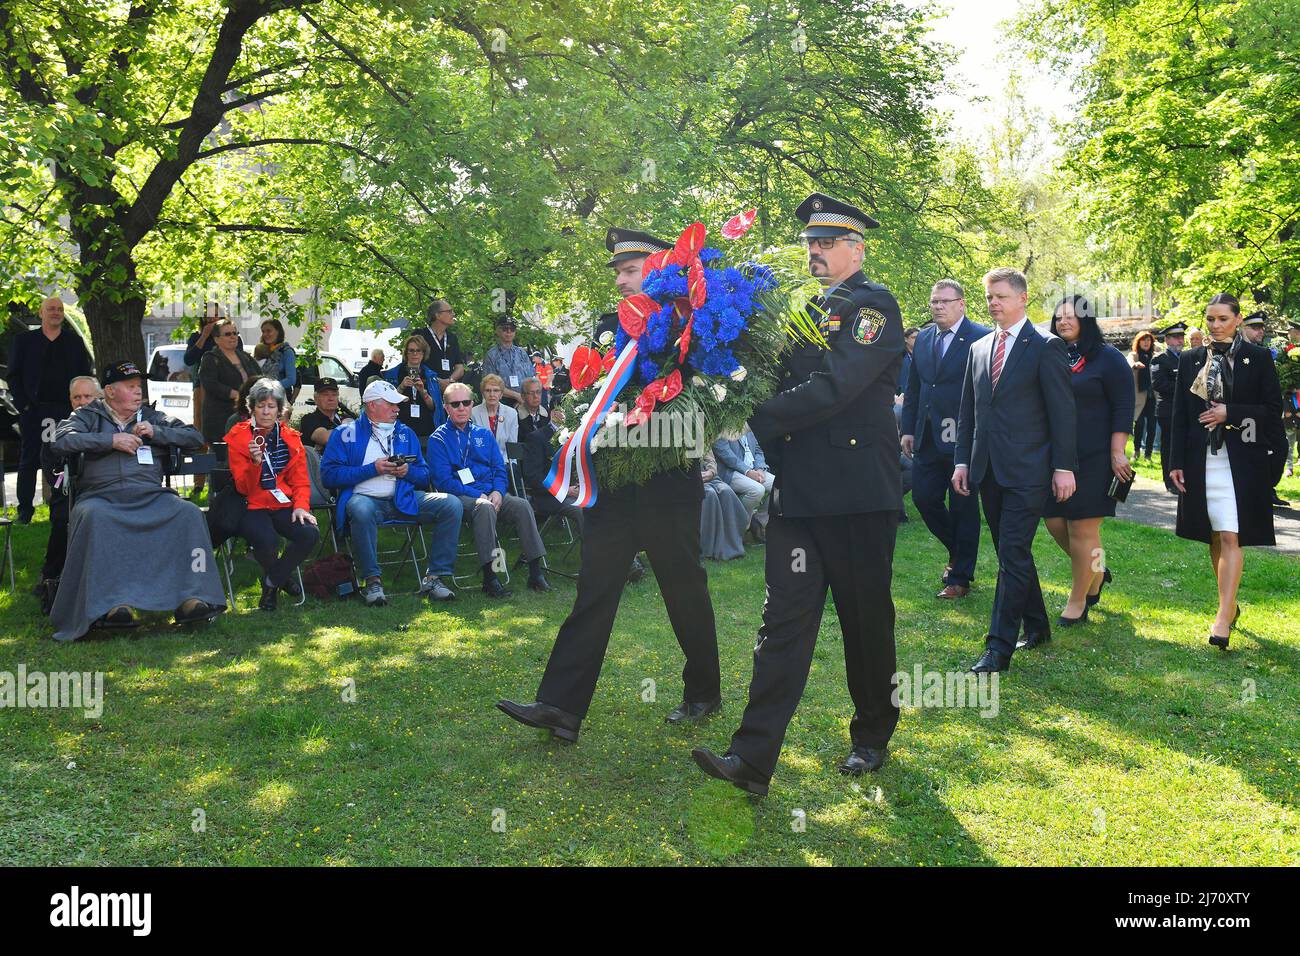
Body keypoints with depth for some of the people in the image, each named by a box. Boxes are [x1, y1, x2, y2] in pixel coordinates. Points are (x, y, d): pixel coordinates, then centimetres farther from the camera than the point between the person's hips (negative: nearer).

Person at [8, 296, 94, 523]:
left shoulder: (75, 341, 12)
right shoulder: (24, 341, 8)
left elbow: (86, 375, 10)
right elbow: (14, 375, 6)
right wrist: (23, 404, -5)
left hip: (67, 410, 1)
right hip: (33, 410, -1)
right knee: (29, 460, 3)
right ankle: (25, 509, 9)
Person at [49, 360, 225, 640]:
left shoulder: (152, 416, 24)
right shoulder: (89, 415, 18)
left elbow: (195, 437, 17)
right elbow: (62, 441, -1)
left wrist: (156, 433, 3)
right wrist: (112, 440, -5)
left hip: (150, 496, 2)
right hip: (101, 496, -2)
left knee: (189, 513, -28)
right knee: (93, 517, -38)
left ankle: (190, 598, -34)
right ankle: (109, 604, -40)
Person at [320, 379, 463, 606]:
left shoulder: (405, 433, 21)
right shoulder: (345, 433, 9)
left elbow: (424, 477, 18)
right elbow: (328, 475, -5)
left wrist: (408, 471, -5)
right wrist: (373, 469, -8)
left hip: (402, 499, 4)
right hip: (364, 498, -4)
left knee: (451, 505, -17)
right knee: (361, 510, -41)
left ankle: (434, 576, -16)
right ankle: (372, 580, -27)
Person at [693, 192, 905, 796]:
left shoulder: (874, 306, -6)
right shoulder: (805, 309, 16)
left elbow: (833, 389, -19)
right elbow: (783, 383, 13)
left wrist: (758, 415, -19)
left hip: (858, 491, -6)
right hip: (797, 490, 6)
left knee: (866, 616, 8)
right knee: (784, 617, 1)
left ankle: (873, 738, 29)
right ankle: (753, 758, -1)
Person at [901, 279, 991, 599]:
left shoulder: (981, 338, -8)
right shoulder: (924, 338, 11)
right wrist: (908, 429, 9)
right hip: (927, 438, 6)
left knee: (963, 507, 4)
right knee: (924, 497, 8)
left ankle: (960, 578, 15)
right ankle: (957, 551, 32)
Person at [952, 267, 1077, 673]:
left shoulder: (1046, 347, -4)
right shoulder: (979, 349, 14)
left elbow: (1062, 410, -7)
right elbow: (967, 411, 16)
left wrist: (1064, 466, -10)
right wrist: (962, 460, 10)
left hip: (1027, 471, -6)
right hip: (988, 470, 6)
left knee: (1013, 555, -8)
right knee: (1012, 553, 13)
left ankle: (1000, 646, -5)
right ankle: (1036, 626, 28)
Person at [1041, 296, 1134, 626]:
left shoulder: (1108, 359, -3)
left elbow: (1123, 409, -6)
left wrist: (1117, 454, -13)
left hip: (1093, 459, -5)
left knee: (1083, 528, -3)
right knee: (1056, 524, 6)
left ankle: (1078, 603, 9)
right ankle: (1096, 572, 31)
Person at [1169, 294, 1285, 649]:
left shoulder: (1258, 357, 1)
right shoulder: (1190, 360, 8)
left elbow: (1273, 409, -1)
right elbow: (1180, 414, 8)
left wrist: (1229, 413, -14)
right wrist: (1177, 462, 3)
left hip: (1241, 460, -3)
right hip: (1201, 459, 3)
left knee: (1230, 538, -10)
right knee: (1214, 538, 12)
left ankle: (1223, 616, -12)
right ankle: (1230, 603, 27)